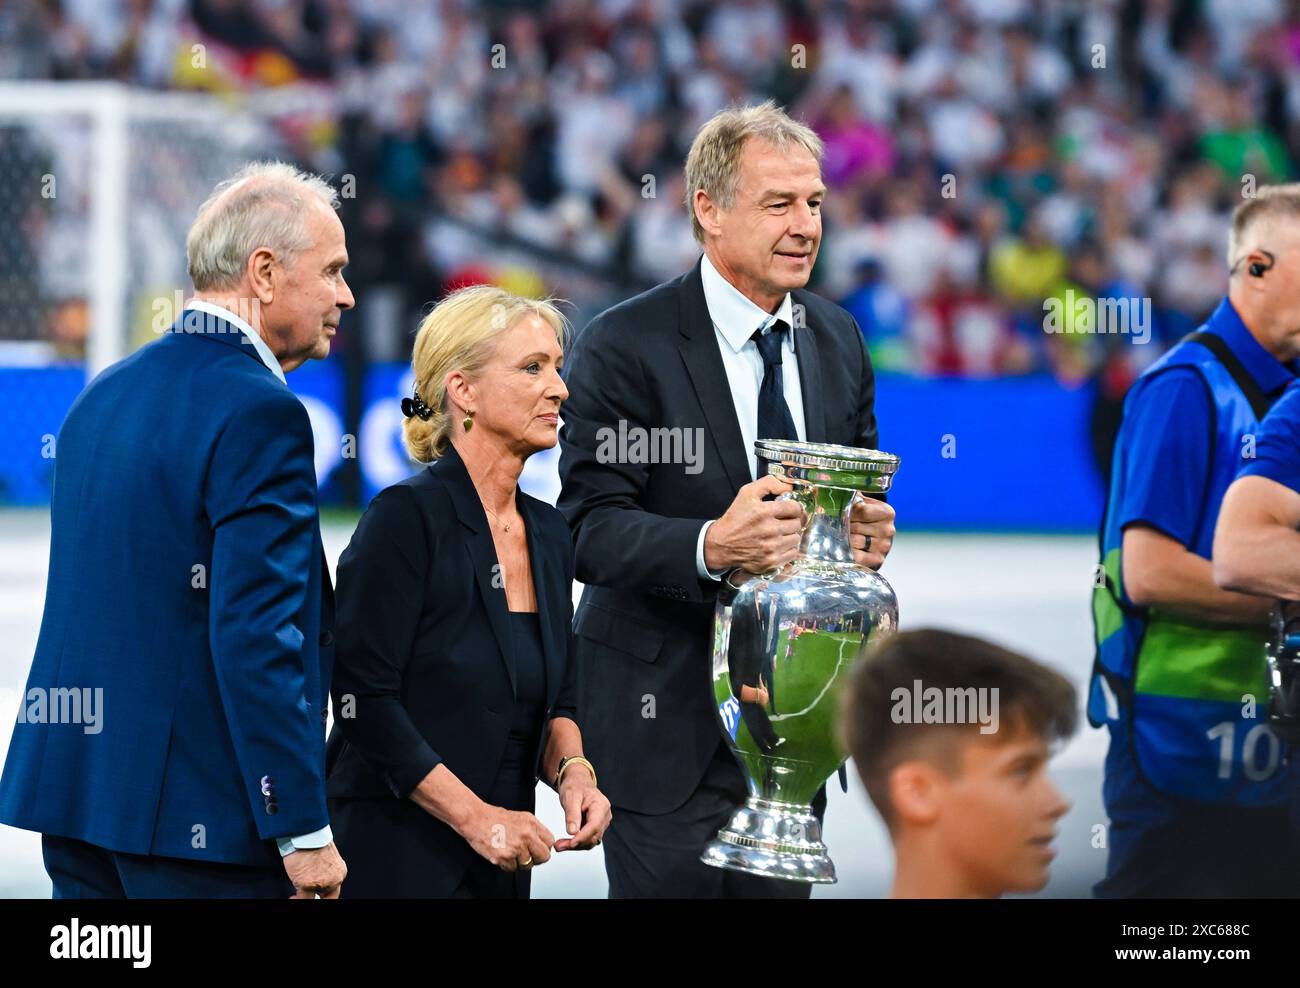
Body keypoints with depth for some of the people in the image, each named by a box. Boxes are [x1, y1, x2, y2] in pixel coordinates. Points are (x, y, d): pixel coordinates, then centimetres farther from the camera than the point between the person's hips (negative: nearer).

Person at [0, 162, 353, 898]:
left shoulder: (105, 394, 14)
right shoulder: (260, 413, -13)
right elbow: (255, 635, -19)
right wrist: (304, 831, -17)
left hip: (74, 782, 9)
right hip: (198, 810, -9)